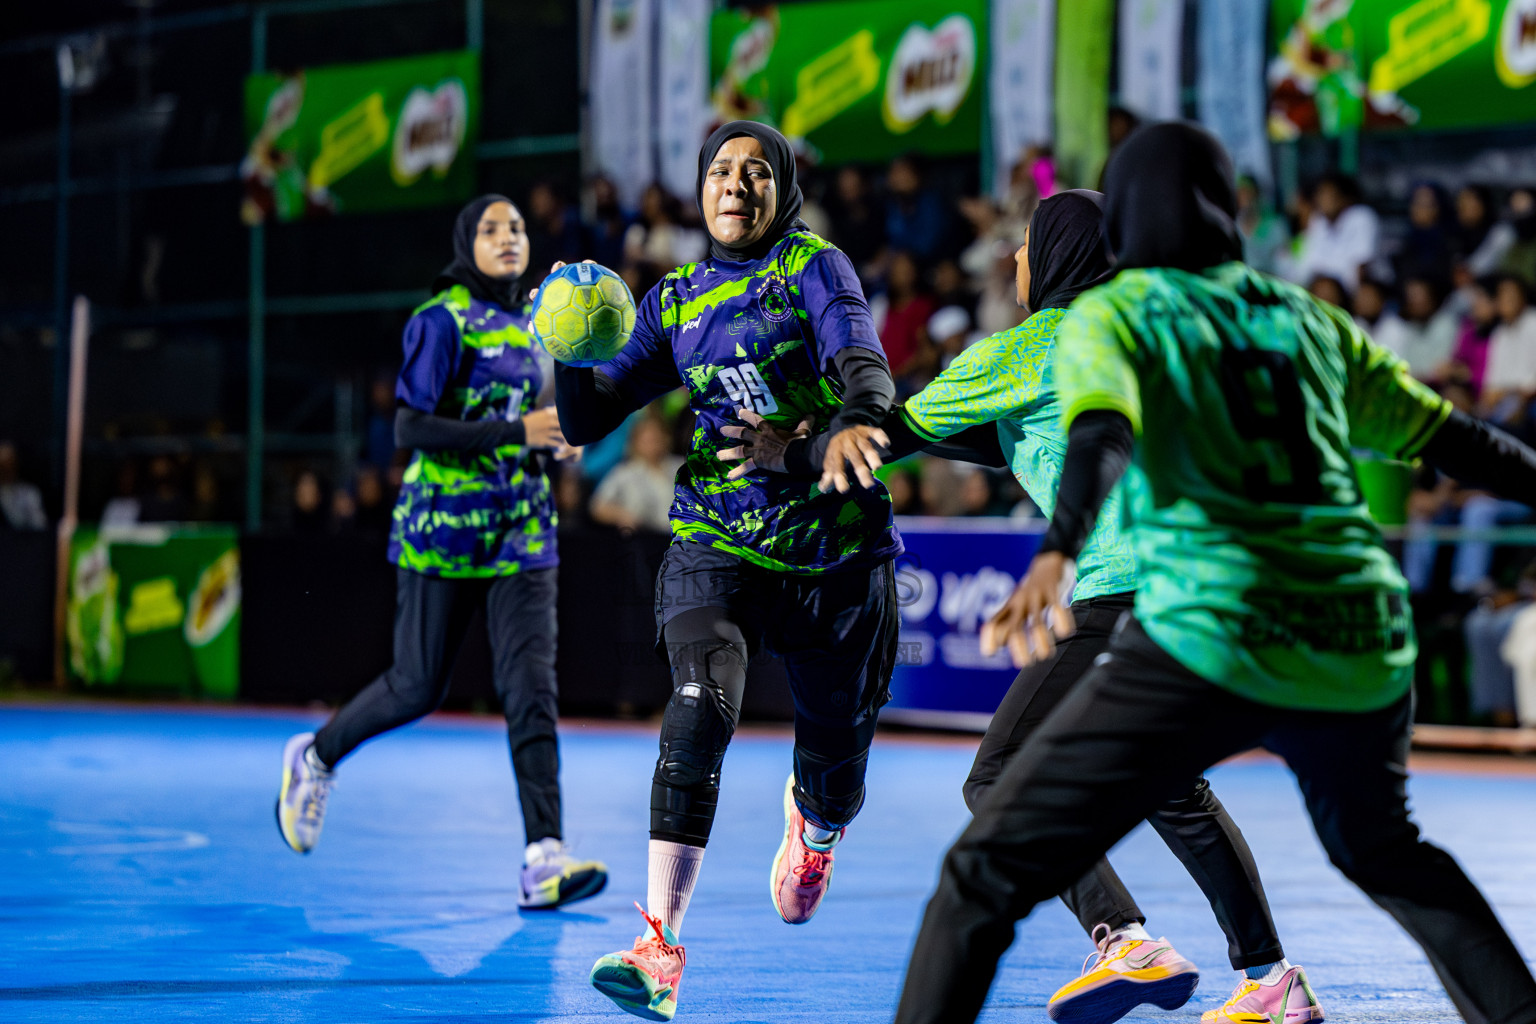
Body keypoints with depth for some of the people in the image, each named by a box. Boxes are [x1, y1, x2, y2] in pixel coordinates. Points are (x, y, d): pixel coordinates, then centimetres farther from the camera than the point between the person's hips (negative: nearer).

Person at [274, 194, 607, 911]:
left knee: (531, 687, -8)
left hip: (522, 532, 5)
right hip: (444, 528, -5)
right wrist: (516, 432, -24)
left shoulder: (532, 321, 12)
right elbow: (411, 428, -18)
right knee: (418, 687, 2)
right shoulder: (442, 321, -10)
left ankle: (544, 862, -14)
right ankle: (315, 757, 31)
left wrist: (555, 441, 4)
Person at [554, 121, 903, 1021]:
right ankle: (660, 947, -28)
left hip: (836, 548, -1)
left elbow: (866, 368, -18)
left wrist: (854, 421, -42)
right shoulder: (677, 301, 11)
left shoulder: (815, 267, 0)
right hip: (716, 545, 1)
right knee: (701, 707, -26)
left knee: (836, 772, 8)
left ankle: (811, 821, 49)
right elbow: (589, 421, 8)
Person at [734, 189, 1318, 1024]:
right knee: (1171, 787, 24)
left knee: (999, 783, -4)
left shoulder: (1019, 350, 0)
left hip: (1128, 590, -9)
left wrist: (790, 454, 22)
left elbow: (896, 433, 6)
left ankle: (1129, 944, -19)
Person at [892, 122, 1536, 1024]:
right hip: (1363, 641, 5)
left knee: (987, 874, -2)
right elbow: (1447, 433, 25)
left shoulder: (1109, 316, 5)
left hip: (1215, 638, -5)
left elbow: (1103, 438, -17)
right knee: (1381, 850, 35)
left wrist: (1056, 557, -33)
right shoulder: (1303, 317, 19)